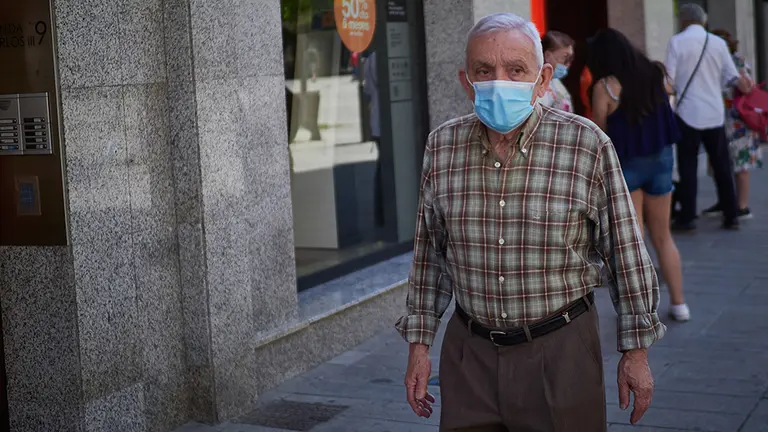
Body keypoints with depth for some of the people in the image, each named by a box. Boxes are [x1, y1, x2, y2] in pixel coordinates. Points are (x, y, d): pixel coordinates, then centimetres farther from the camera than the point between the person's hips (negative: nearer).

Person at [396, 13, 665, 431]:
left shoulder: (588, 145, -9)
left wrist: (636, 350, -1)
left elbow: (625, 254, -3)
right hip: (468, 351, 3)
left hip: (560, 350, -2)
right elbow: (429, 253, 9)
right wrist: (419, 342, 9)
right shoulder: (441, 146, 0)